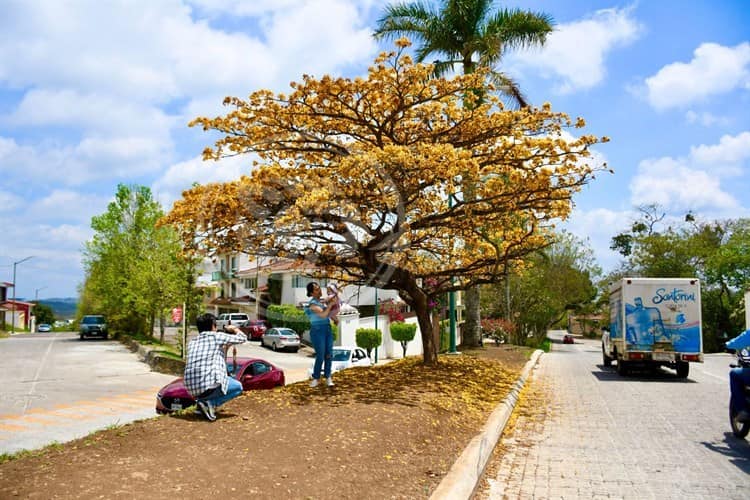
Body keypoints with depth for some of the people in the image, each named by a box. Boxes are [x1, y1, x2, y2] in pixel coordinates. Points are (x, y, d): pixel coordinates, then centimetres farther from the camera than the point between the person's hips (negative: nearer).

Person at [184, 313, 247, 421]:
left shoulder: (192, 342, 19)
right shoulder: (216, 336, 1)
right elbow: (242, 338, 11)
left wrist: (225, 348, 34)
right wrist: (234, 328, 29)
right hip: (209, 385, -7)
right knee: (238, 387, 18)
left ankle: (201, 400, 13)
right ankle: (209, 403, -3)